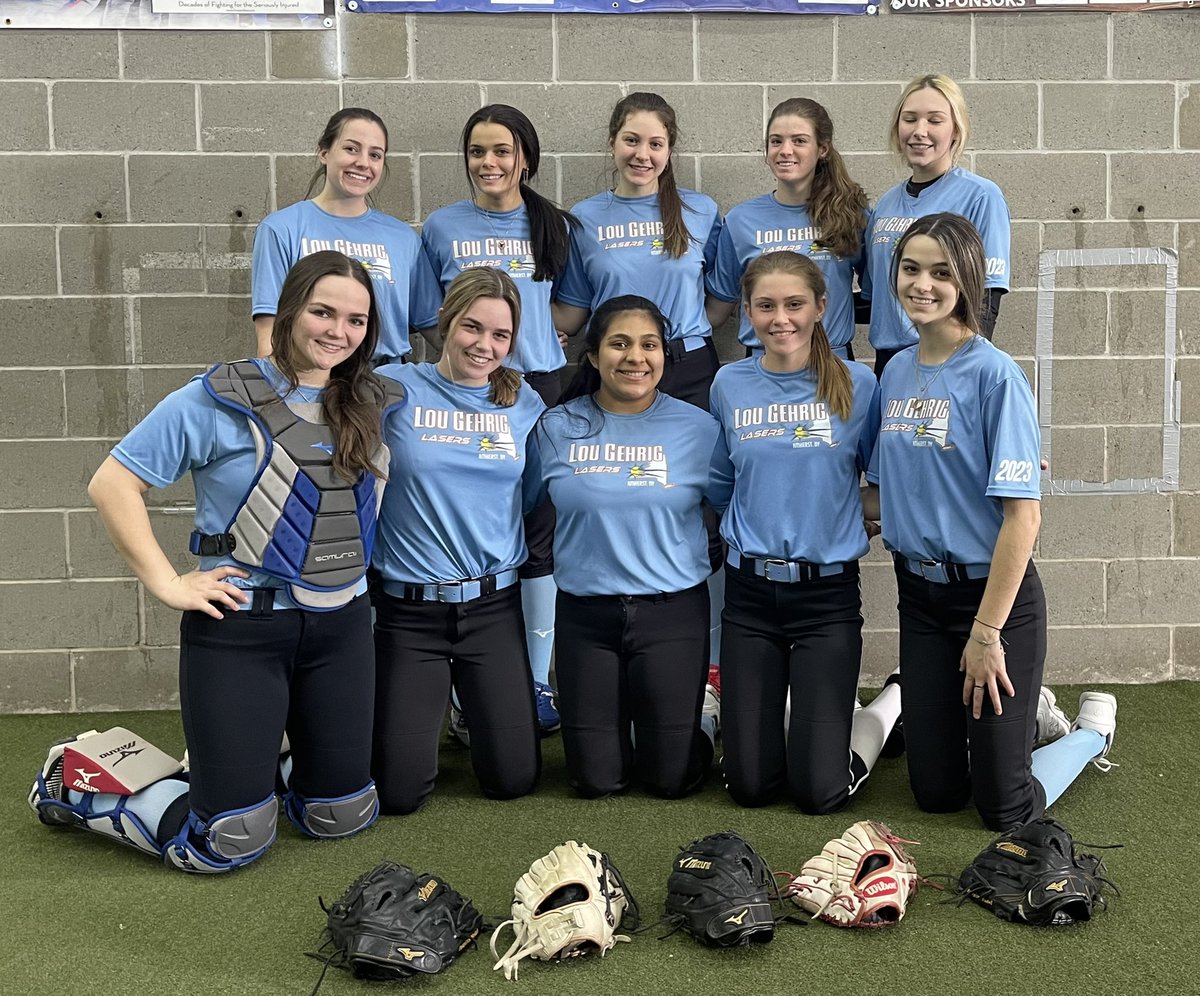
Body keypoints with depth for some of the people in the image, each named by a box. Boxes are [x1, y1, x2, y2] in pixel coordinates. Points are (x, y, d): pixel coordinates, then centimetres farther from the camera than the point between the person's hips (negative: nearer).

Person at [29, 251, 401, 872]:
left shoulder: (370, 406, 5)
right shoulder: (220, 401, -10)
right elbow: (112, 484, -10)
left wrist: (357, 567, 9)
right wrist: (166, 583, -13)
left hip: (342, 626, 6)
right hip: (241, 627, -5)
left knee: (343, 818, 11)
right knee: (228, 843, -2)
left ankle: (258, 760, 39)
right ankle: (78, 781, 22)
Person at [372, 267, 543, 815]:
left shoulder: (524, 403, 3)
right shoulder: (395, 388, -6)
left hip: (495, 604, 2)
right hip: (409, 609, -2)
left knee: (513, 779, 4)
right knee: (400, 791, 2)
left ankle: (474, 708, 36)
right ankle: (424, 707, 33)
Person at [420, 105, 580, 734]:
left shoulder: (554, 226, 9)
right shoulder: (442, 228, 6)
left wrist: (541, 341, 1)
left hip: (540, 387, 1)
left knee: (539, 535, 4)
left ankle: (538, 683, 16)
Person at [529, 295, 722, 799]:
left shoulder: (698, 427, -3)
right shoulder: (557, 428, -1)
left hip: (673, 610, -1)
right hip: (585, 612, 1)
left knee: (671, 777, 6)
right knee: (595, 780, 9)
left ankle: (698, 730, 39)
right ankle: (612, 728, 41)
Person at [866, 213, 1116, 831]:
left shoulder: (994, 374, -16)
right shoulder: (896, 372, 4)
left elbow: (1024, 514, -19)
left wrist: (986, 632, -19)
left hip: (992, 592, -6)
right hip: (919, 593, 6)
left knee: (1005, 809, 3)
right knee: (936, 793, 13)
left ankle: (1093, 725, 30)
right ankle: (1031, 715, 39)